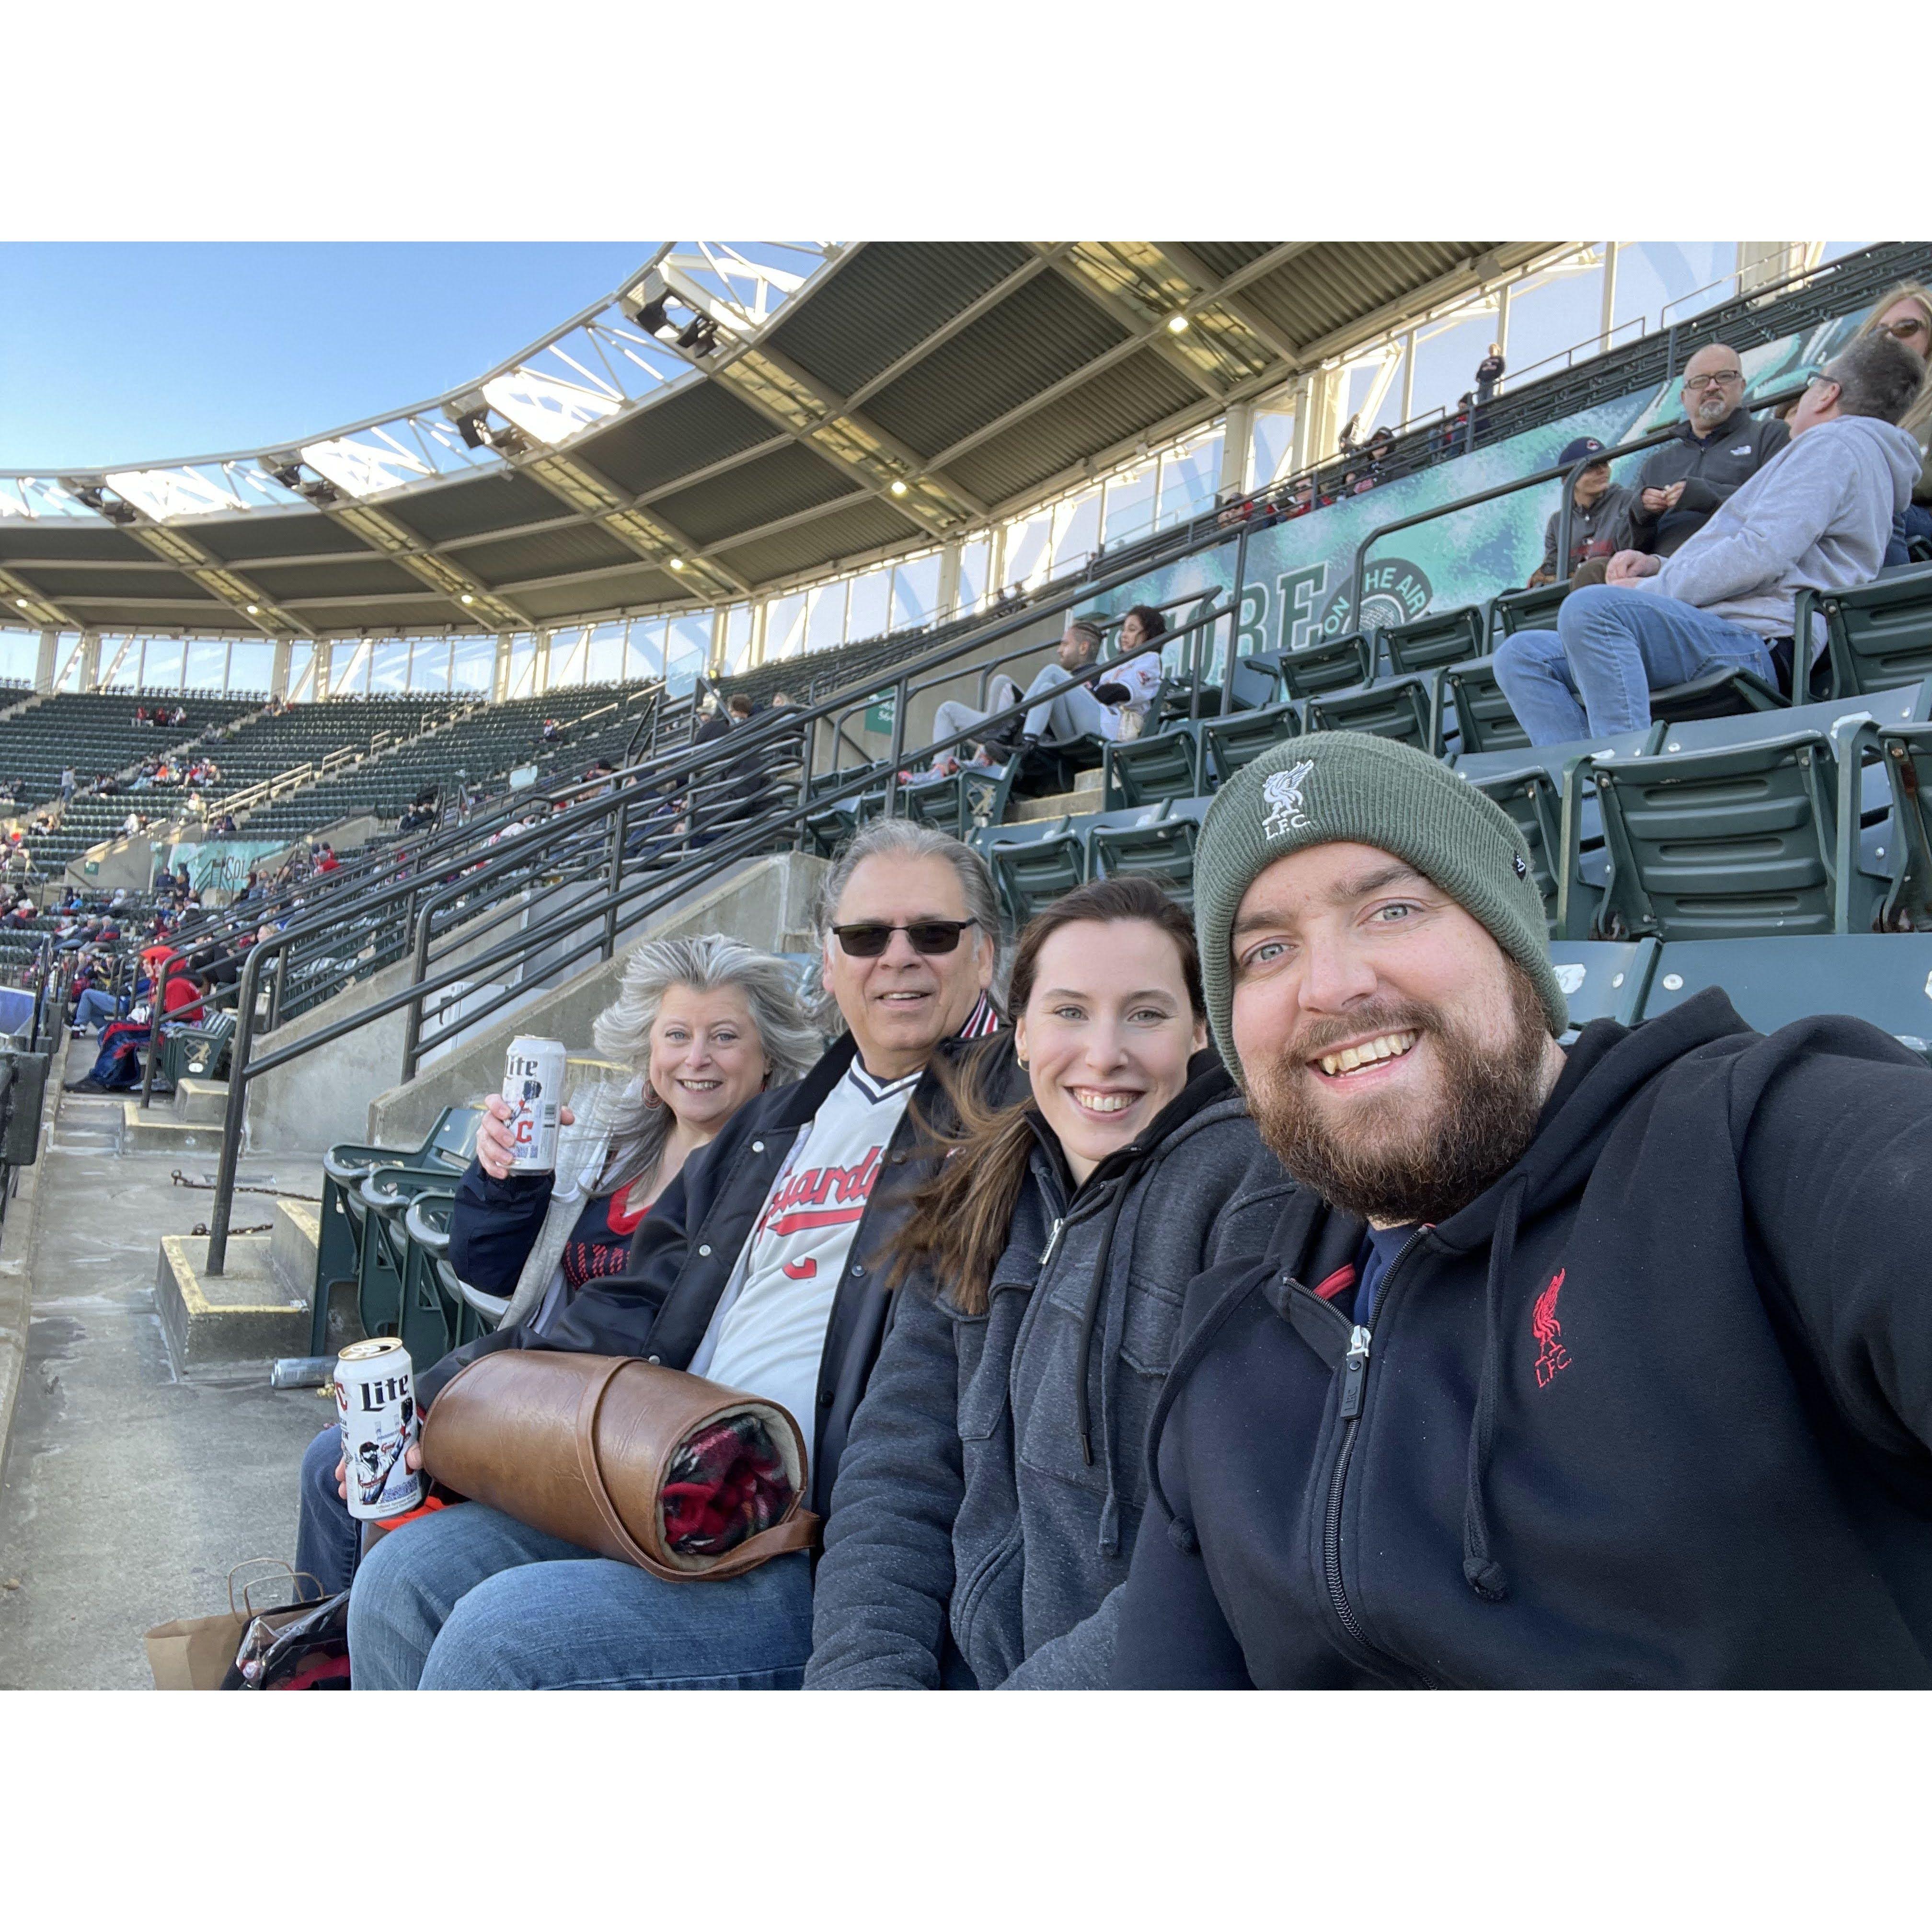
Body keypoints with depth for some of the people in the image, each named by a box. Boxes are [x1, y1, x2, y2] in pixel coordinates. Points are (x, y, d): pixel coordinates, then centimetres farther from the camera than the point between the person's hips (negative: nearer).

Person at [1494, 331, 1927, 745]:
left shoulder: (1836, 442, 3)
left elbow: (1762, 555, -14)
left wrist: (1652, 589, -5)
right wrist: (1659, 566, 18)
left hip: (1755, 644, -10)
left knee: (1590, 608, -35)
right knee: (1522, 656, 0)